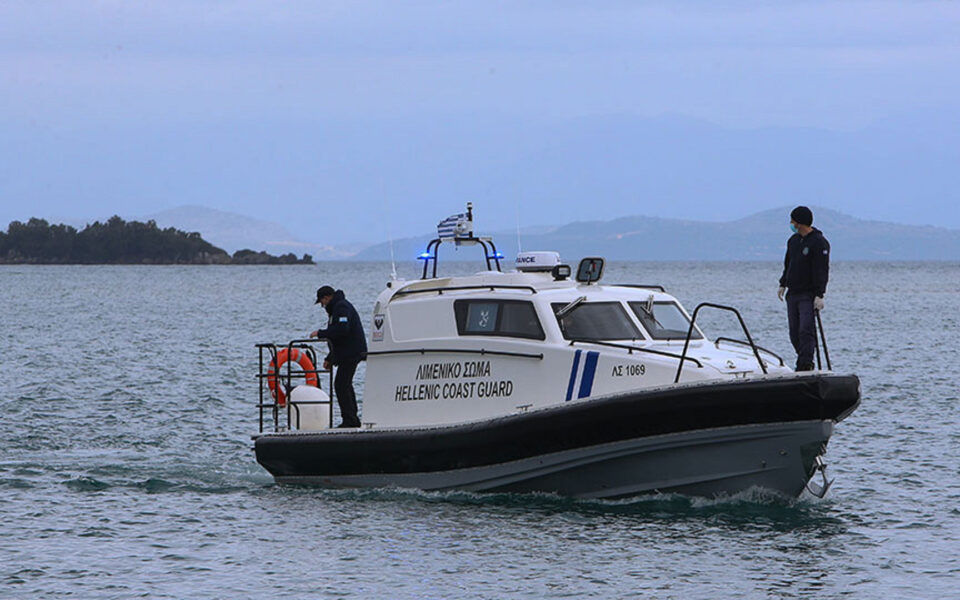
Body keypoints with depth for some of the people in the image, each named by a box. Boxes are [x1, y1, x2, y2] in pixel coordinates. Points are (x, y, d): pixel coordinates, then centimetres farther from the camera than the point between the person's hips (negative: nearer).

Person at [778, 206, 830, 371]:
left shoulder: (819, 242, -10)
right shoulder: (793, 240, 14)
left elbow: (822, 271, -14)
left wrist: (819, 295, -19)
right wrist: (783, 284, 16)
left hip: (809, 295, -8)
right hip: (792, 294, 8)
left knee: (806, 331, -16)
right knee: (795, 333, 6)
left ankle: (805, 364, -21)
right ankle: (804, 364, 14)